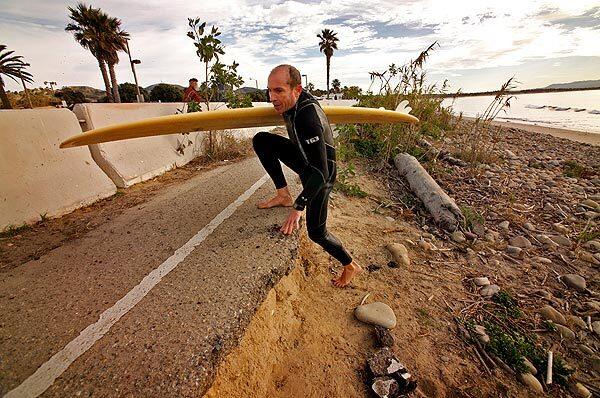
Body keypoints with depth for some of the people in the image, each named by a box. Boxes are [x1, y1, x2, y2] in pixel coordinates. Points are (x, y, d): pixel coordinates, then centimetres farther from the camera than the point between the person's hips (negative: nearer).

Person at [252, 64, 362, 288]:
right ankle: (283, 195, 0)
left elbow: (320, 172, -40)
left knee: (316, 232, -1)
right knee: (260, 140, -4)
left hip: (320, 174, -8)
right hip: (304, 158, 8)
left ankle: (350, 266, 24)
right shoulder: (293, 99, -13)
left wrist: (298, 208, -44)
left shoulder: (308, 119, -37)